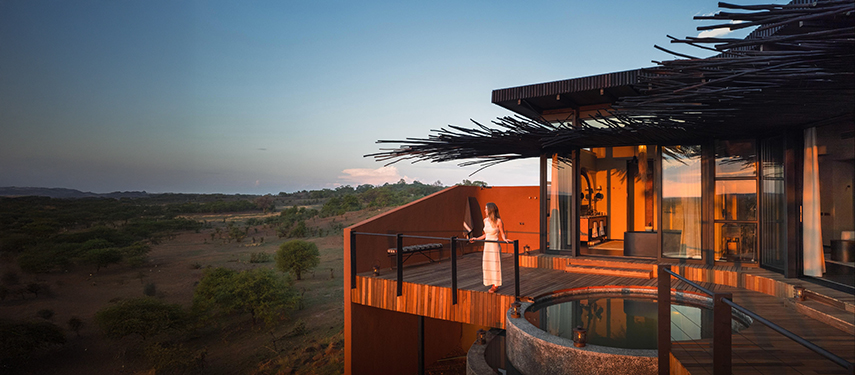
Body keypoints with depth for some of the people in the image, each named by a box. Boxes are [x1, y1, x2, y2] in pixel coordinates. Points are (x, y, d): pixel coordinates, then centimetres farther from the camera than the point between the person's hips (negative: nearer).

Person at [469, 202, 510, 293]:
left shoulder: (498, 221, -11)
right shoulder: (485, 220, 7)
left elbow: (502, 234, -5)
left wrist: (505, 239, -24)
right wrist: (476, 239, 20)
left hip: (494, 246, -6)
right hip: (487, 245, 7)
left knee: (495, 265, 0)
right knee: (487, 265, 8)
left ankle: (496, 285, 11)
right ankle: (492, 284, 19)